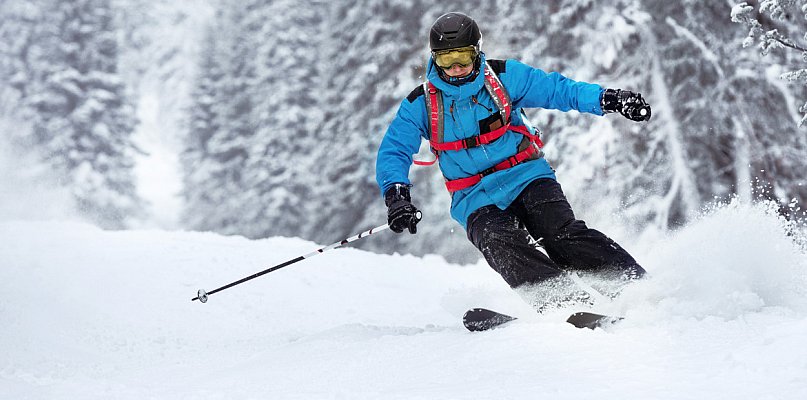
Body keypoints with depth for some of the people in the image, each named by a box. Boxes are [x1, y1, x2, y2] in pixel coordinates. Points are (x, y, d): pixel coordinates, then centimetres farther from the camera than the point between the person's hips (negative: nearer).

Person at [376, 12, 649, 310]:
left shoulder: (504, 76, -1)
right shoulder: (421, 104, 0)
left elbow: (556, 89, -1)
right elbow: (393, 151, -2)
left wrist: (606, 99, -15)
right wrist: (396, 195, -21)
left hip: (527, 176, 0)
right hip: (476, 198, 0)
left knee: (562, 233, -24)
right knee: (501, 244, -30)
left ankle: (633, 283, -25)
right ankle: (558, 298, -45)